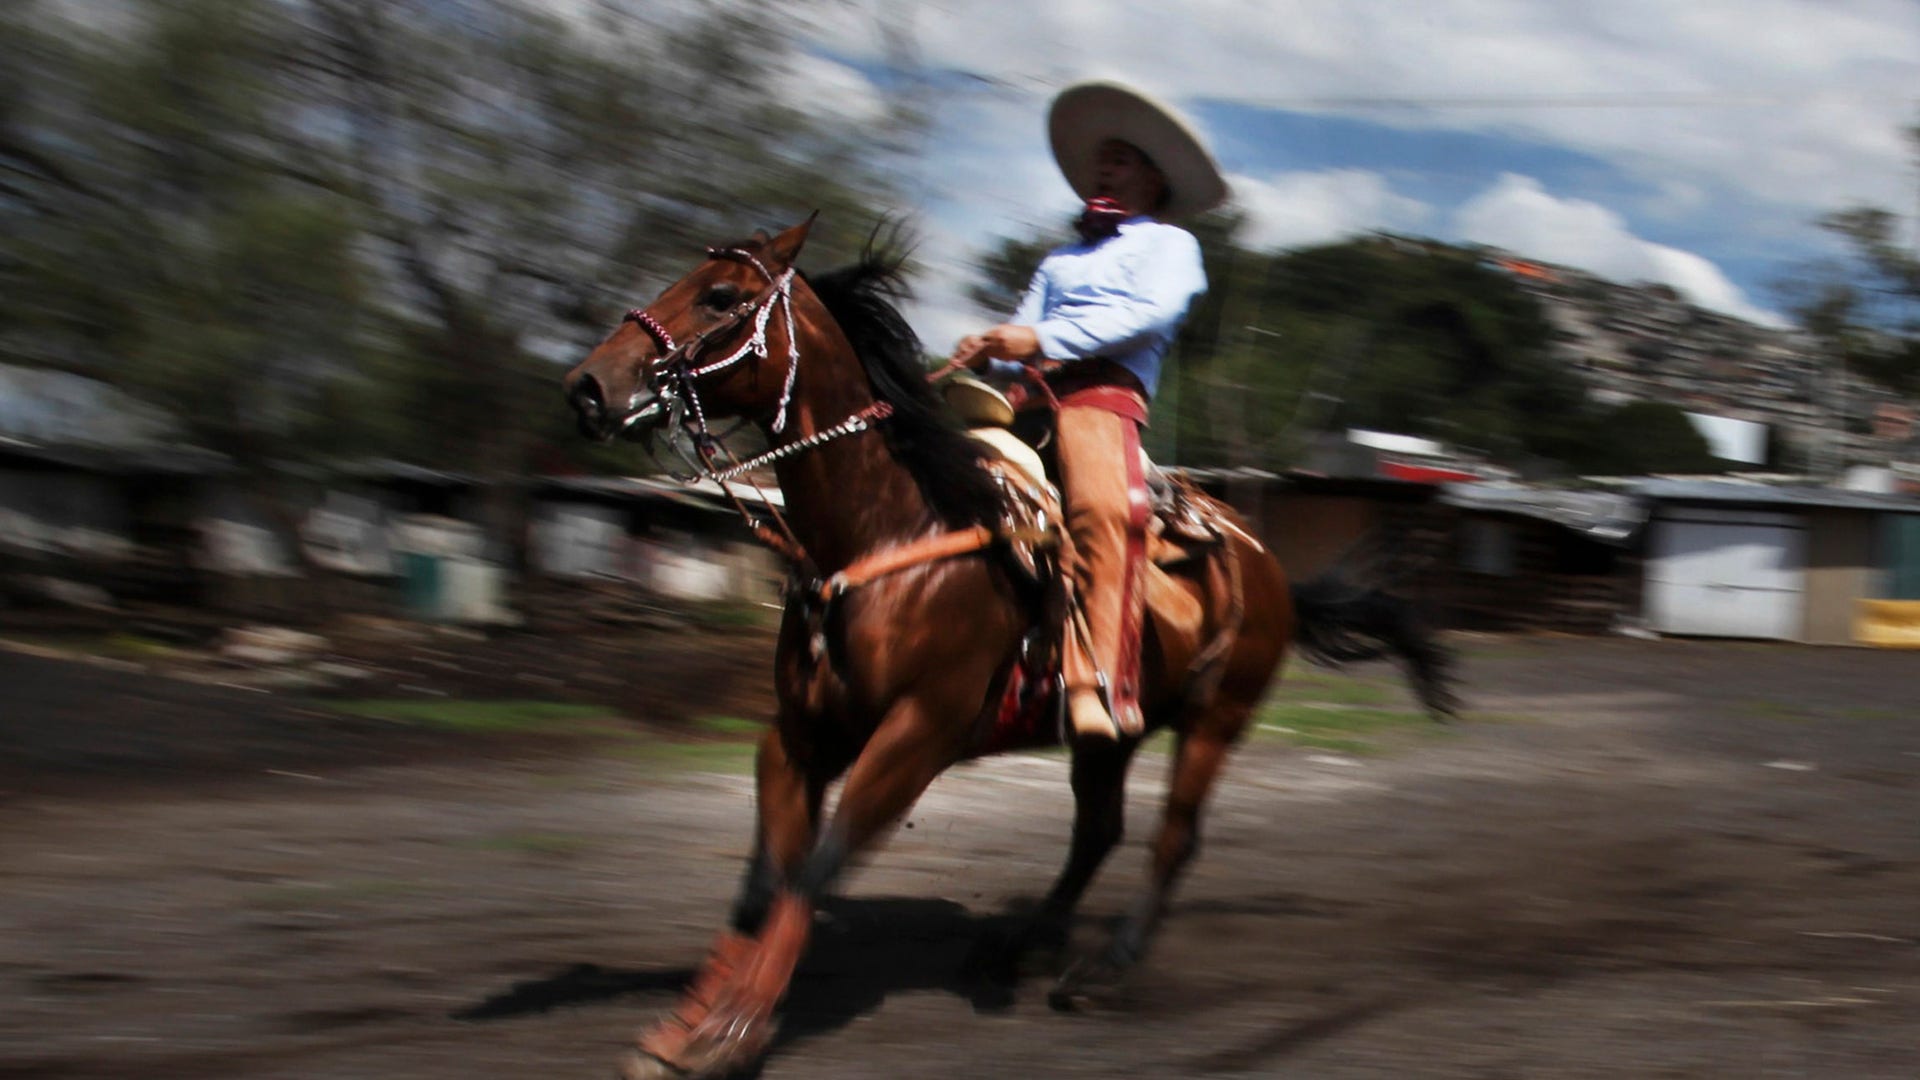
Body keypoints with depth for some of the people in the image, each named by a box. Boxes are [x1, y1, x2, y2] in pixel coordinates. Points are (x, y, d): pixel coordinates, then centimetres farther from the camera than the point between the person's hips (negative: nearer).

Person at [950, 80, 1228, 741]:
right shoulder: (1061, 259, 38)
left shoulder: (1169, 245, 20)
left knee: (1101, 506, -35)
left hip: (1105, 392, -6)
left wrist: (1044, 339, -11)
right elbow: (1023, 334, 24)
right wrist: (986, 354, -3)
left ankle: (1103, 684, -44)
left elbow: (1149, 315, 0)